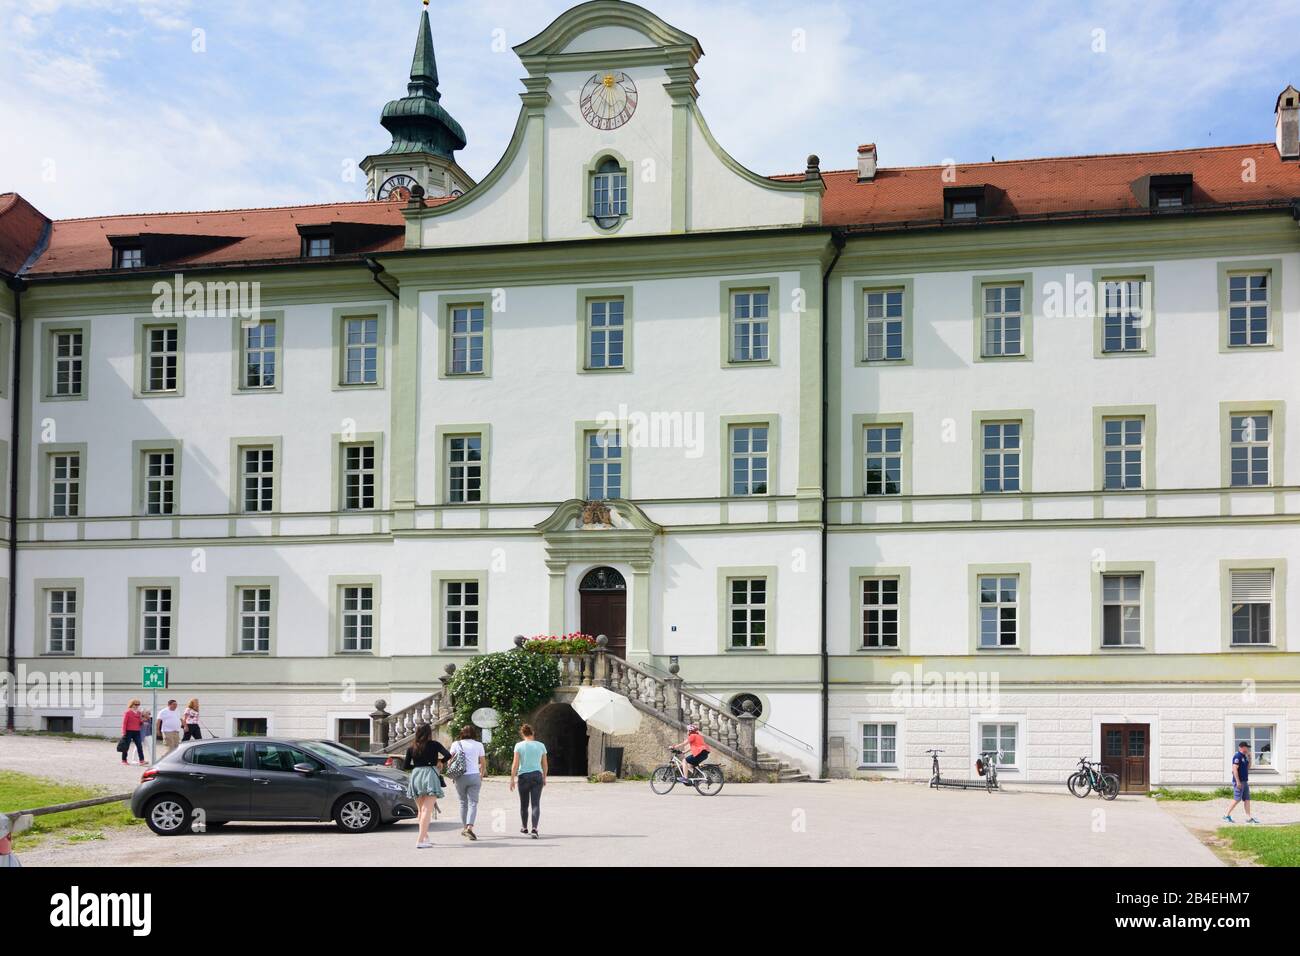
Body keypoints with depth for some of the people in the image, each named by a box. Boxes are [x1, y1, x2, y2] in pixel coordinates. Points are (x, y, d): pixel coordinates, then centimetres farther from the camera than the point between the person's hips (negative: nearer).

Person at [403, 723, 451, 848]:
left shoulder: (411, 748, 9)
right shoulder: (434, 744, 0)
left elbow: (405, 766, 8)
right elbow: (448, 755, -8)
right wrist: (439, 760, 12)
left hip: (415, 776, 4)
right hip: (430, 775, -4)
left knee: (421, 810, 19)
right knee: (427, 810, -8)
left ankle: (425, 837, 28)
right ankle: (420, 840, -18)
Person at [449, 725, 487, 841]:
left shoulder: (456, 744, 5)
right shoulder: (478, 745, 4)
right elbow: (483, 763, 7)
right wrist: (482, 775, 21)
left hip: (460, 777, 1)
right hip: (474, 776, -1)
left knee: (463, 802, 15)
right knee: (473, 802, -3)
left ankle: (464, 827, 19)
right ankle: (470, 827, -20)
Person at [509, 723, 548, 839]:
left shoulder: (519, 746, -3)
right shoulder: (541, 745, 4)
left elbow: (515, 764, -8)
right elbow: (545, 765, 9)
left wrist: (512, 779, -3)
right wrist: (544, 778, 21)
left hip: (523, 776, -1)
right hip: (537, 775, 1)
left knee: (524, 804, 15)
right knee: (536, 804, -4)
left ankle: (524, 827, 31)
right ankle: (534, 828, -20)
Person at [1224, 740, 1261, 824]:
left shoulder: (1244, 757, 15)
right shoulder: (1237, 756, -14)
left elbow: (1248, 767, 24)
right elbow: (1235, 769, -20)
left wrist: (1249, 757, 12)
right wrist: (1238, 781, -23)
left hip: (1244, 781, 10)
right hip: (1239, 782, -10)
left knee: (1247, 799, 7)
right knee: (1237, 799, -8)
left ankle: (1249, 818, 8)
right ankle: (1227, 815, -1)